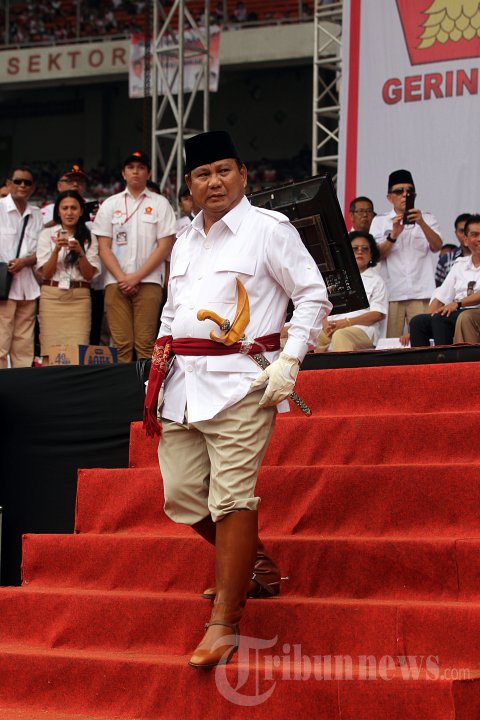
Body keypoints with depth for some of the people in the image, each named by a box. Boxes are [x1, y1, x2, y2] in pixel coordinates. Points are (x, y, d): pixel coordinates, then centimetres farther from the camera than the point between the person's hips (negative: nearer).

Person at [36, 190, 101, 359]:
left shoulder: (89, 238, 11)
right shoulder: (47, 234, 9)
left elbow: (89, 275, 3)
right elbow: (46, 273, 2)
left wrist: (80, 252, -14)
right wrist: (56, 250, -13)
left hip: (79, 296, 0)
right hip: (51, 295, 0)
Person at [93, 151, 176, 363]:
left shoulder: (160, 204, 9)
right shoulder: (110, 204, 14)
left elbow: (164, 246, 2)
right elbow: (104, 247, 9)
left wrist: (136, 277, -6)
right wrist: (121, 278, -5)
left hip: (148, 282, -2)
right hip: (116, 282, 2)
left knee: (145, 343, -9)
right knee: (121, 344, -6)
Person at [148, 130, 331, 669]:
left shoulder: (268, 229, -1)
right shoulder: (185, 240, 19)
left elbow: (313, 296, -2)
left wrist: (288, 361, -11)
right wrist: (159, 364, 18)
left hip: (240, 382, -7)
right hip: (183, 383, 7)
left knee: (231, 498, -10)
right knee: (182, 497, 6)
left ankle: (225, 624, -6)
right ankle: (256, 565, 30)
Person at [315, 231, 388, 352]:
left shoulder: (376, 281, 15)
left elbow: (378, 314, 1)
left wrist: (347, 322, -13)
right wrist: (326, 324, -7)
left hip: (363, 329, -5)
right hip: (333, 328, 6)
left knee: (340, 335, -40)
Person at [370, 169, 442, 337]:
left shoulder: (427, 219, 17)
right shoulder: (380, 221, 15)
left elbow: (436, 247, 1)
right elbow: (377, 255, 3)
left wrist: (421, 223, -14)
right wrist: (393, 235, -13)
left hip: (421, 293, 0)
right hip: (391, 292, 0)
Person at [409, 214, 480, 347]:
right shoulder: (460, 264, 22)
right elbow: (441, 297, 16)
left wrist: (457, 304, -22)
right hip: (456, 314, 6)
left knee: (440, 318, -30)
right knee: (417, 321, -17)